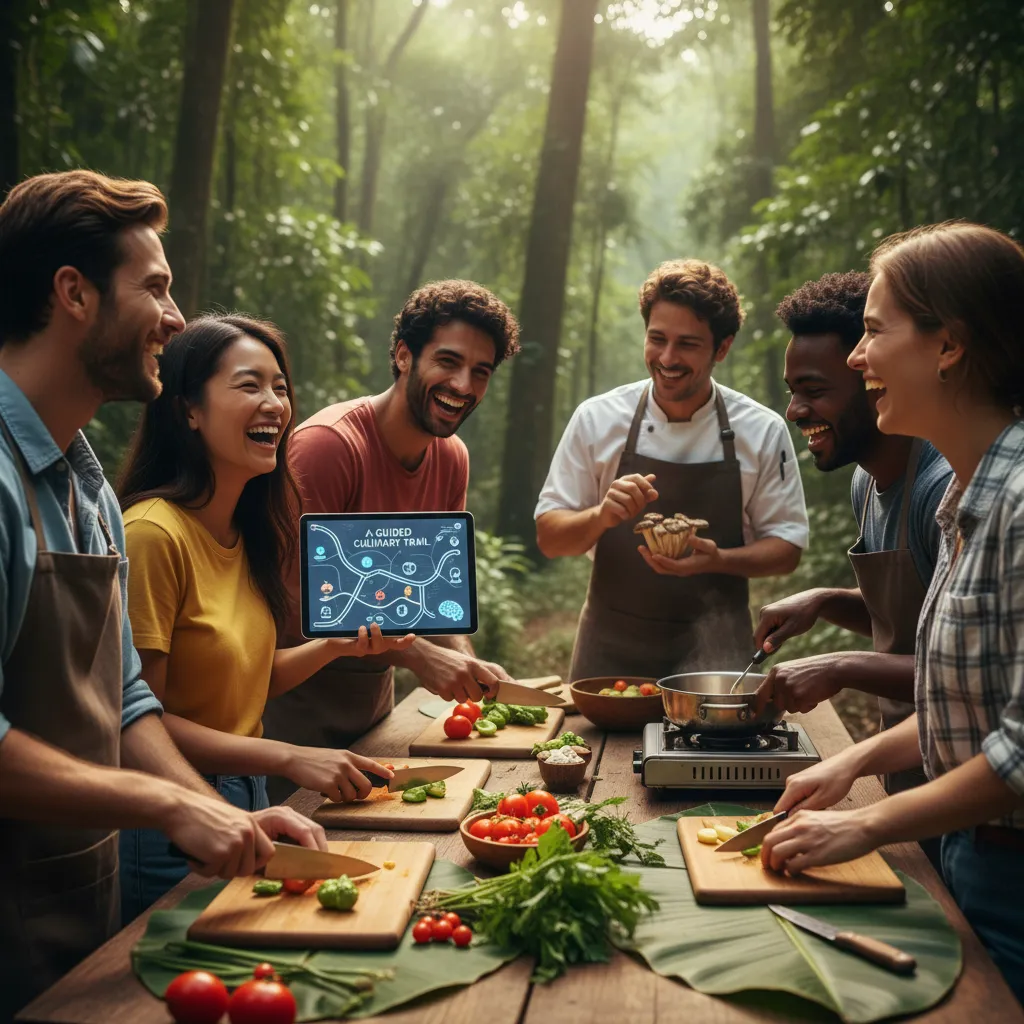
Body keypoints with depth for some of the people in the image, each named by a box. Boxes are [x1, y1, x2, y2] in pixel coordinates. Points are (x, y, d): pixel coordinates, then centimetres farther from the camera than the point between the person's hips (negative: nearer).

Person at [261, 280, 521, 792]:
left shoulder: (452, 459, 1)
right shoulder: (327, 443, -24)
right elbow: (293, 602, -25)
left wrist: (467, 664, -9)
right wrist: (418, 655, -25)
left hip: (373, 697, 8)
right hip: (297, 704, -7)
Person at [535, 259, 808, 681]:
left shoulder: (764, 431, -5)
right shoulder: (596, 419, -5)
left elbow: (786, 547, 0)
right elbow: (549, 538, -2)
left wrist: (718, 560, -20)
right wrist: (601, 516, -23)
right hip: (610, 650, 1)